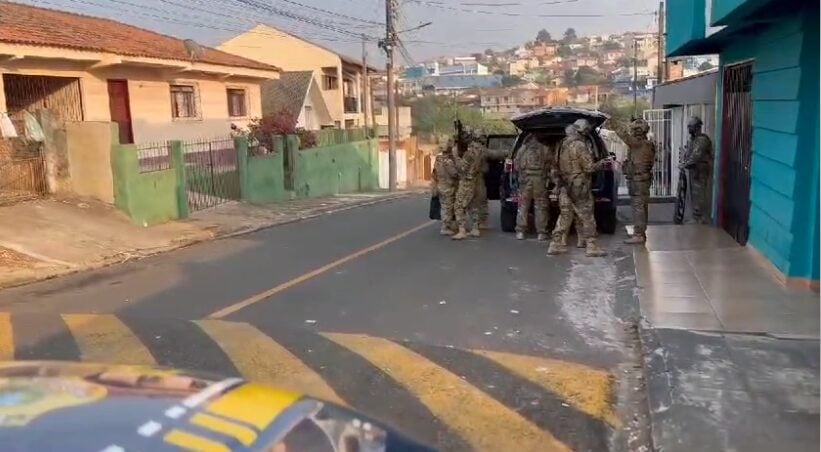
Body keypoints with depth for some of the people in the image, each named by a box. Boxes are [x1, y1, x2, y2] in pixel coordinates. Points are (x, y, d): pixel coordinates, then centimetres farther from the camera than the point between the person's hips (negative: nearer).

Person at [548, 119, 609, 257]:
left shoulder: (563, 145, 10)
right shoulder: (579, 145, -16)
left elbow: (557, 165, 15)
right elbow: (589, 167, -15)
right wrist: (601, 163, -1)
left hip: (567, 186, 8)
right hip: (579, 186, -8)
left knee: (565, 215, 13)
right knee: (586, 216, -1)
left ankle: (556, 244, 14)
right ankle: (591, 246, 2)